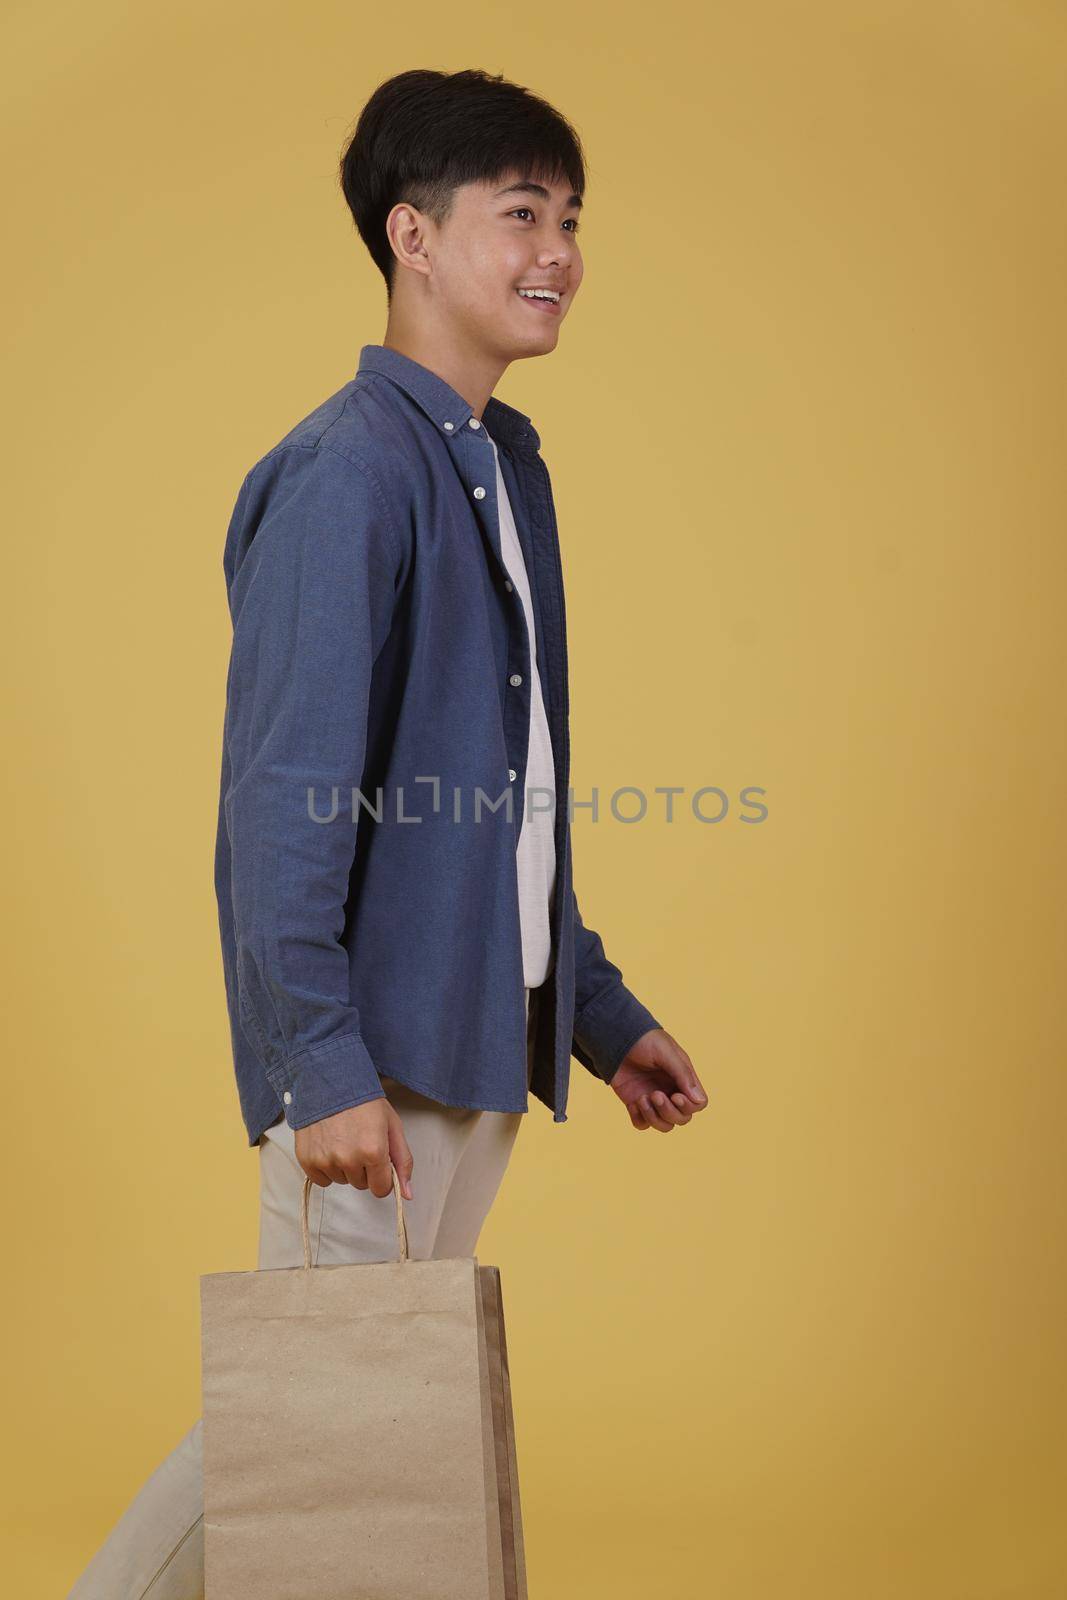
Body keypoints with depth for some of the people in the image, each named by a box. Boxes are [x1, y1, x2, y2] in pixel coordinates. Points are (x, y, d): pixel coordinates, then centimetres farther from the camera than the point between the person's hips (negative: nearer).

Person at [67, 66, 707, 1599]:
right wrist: (321, 1066, -24)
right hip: (373, 1041, -9)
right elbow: (284, 797, -19)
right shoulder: (347, 473, -14)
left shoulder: (507, 469, 15)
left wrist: (598, 1011, 18)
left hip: (483, 1032, 9)